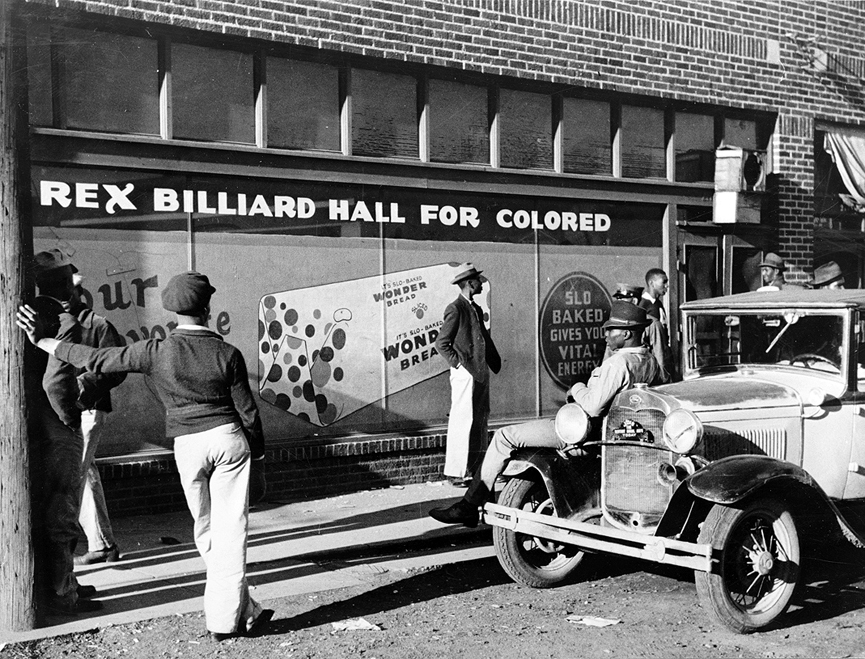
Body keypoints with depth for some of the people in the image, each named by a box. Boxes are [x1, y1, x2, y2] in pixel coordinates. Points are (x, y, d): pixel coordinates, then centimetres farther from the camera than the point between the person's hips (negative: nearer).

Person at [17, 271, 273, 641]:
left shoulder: (157, 352, -7)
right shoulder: (227, 354, -7)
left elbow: (97, 360, -4)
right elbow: (247, 410, -1)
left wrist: (43, 341, 8)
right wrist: (258, 453, 14)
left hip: (187, 445, 1)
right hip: (228, 438, -1)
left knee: (206, 529, 14)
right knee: (230, 528, 3)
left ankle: (245, 611, 16)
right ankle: (224, 618, 2)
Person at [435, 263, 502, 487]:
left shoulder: (476, 309, 18)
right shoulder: (455, 309, -9)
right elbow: (441, 343, -11)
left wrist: (494, 362, 12)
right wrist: (457, 363, -12)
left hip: (481, 371, 9)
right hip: (465, 373, -9)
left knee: (480, 421, 10)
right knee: (462, 422, -7)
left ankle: (476, 469, 16)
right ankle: (456, 472, -3)